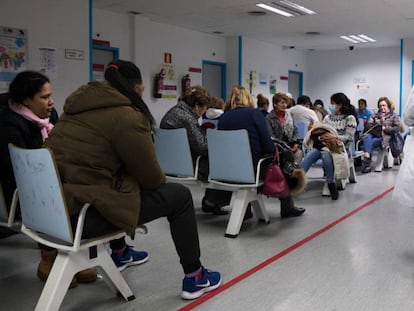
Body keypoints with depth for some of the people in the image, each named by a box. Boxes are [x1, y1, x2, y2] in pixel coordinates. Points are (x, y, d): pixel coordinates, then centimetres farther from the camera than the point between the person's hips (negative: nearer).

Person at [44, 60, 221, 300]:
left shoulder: (80, 106, 14)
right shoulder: (126, 116, -12)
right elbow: (150, 176, -7)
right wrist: (162, 181, 16)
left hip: (53, 205, 9)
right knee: (179, 195, 3)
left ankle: (120, 252, 51)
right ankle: (194, 277, 13)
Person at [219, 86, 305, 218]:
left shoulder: (223, 118, 4)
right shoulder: (254, 113, -6)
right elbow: (266, 142, -9)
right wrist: (274, 155, 10)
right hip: (253, 166, -4)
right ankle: (287, 208, 33)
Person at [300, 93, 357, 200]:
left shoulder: (350, 118, 3)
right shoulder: (328, 117, 19)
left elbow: (349, 137, -7)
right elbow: (320, 131, 12)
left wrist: (334, 137, -19)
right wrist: (321, 137, -12)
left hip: (339, 146, -4)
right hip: (323, 144, 4)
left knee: (325, 153, -39)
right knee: (307, 158, -26)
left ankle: (331, 184, -32)